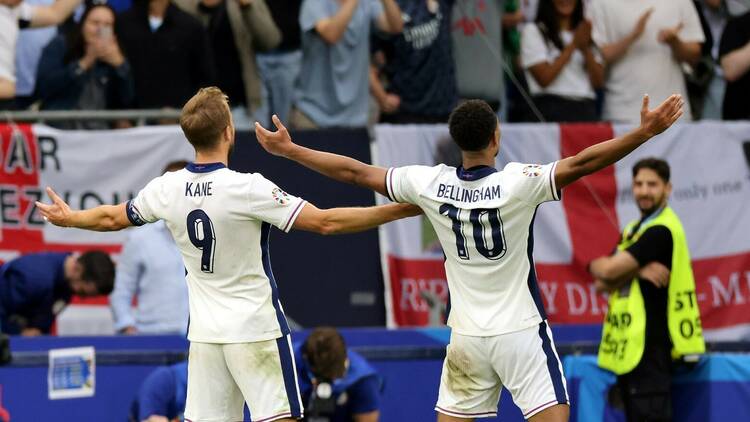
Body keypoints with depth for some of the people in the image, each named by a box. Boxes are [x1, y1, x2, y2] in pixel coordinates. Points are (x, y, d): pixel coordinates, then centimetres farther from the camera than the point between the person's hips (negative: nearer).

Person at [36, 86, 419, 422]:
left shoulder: (167, 189, -1)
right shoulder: (247, 188, -17)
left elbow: (112, 218, 18)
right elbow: (324, 222, -18)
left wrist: (68, 218, 39)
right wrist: (399, 210, -14)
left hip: (204, 331, 5)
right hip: (256, 328, -5)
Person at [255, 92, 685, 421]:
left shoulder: (431, 184, -4)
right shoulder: (517, 182, -16)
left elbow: (355, 172, 3)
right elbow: (581, 163, -24)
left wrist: (286, 149, 13)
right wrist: (646, 132, -26)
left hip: (467, 335, 4)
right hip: (520, 330, -4)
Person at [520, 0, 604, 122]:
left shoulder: (584, 32, 17)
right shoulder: (533, 31, 4)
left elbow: (599, 82, 8)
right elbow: (544, 79, -8)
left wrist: (585, 49, -6)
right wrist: (573, 45, -6)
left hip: (586, 110, 4)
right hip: (551, 110, -4)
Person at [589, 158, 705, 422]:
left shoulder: (661, 231, -11)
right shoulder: (633, 230, 18)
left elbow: (610, 271, -16)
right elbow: (602, 283, 6)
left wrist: (596, 265, 7)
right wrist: (637, 270, -13)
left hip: (649, 344, -10)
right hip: (627, 345, 10)